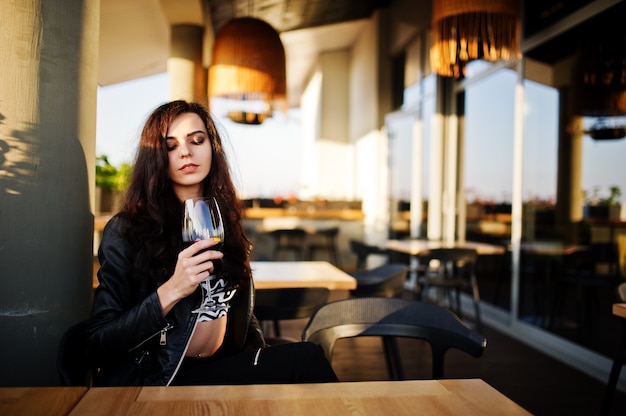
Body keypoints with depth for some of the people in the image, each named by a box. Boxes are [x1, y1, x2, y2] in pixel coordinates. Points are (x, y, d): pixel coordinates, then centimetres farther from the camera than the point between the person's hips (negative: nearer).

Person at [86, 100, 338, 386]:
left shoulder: (225, 222, 9)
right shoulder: (125, 230, -6)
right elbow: (97, 343, -9)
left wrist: (265, 360, 0)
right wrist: (170, 292, -22)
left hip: (225, 369, 5)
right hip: (156, 381, -5)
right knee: (306, 361, -25)